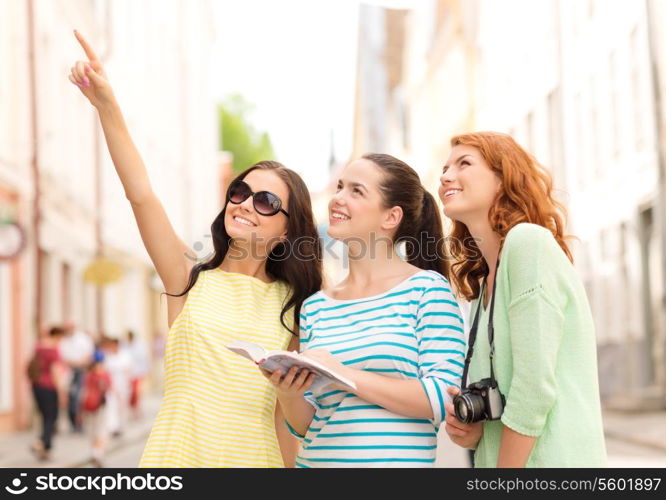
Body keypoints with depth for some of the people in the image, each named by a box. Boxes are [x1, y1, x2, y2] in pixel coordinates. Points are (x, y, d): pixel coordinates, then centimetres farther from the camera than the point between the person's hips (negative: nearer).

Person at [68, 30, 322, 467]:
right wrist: (107, 106, -20)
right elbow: (141, 195, -11)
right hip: (179, 452, -1)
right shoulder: (192, 280, 1)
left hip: (253, 455, 1)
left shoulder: (293, 305, 3)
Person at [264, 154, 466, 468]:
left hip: (396, 460, -4)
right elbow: (305, 424, 10)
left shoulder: (427, 288, -7)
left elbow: (444, 399, -16)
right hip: (315, 459, 4)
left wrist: (348, 376, -20)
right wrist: (288, 395, -10)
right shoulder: (315, 307, 6)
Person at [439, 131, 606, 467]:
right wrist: (471, 432, -2)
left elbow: (536, 383, -16)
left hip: (552, 459, -8)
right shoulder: (481, 285, 14)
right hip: (496, 459, 8)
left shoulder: (529, 241, -10)